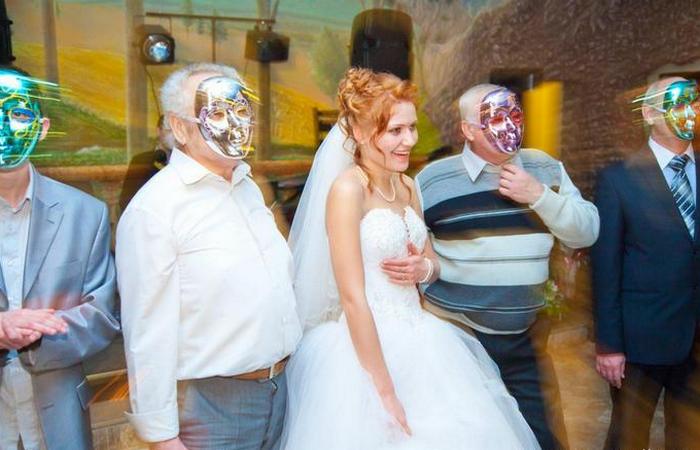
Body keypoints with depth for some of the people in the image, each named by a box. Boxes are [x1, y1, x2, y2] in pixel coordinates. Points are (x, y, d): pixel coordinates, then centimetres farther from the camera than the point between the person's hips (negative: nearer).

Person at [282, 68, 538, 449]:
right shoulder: (347, 188, -16)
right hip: (366, 345, -7)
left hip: (419, 342, 8)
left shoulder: (406, 186, 6)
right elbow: (352, 298, -20)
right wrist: (385, 393, -19)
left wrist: (423, 269, -7)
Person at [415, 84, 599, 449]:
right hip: (453, 333, -2)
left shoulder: (546, 170, 3)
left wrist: (540, 196, -14)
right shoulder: (433, 179, -7)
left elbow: (586, 233, -1)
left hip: (527, 336, 3)